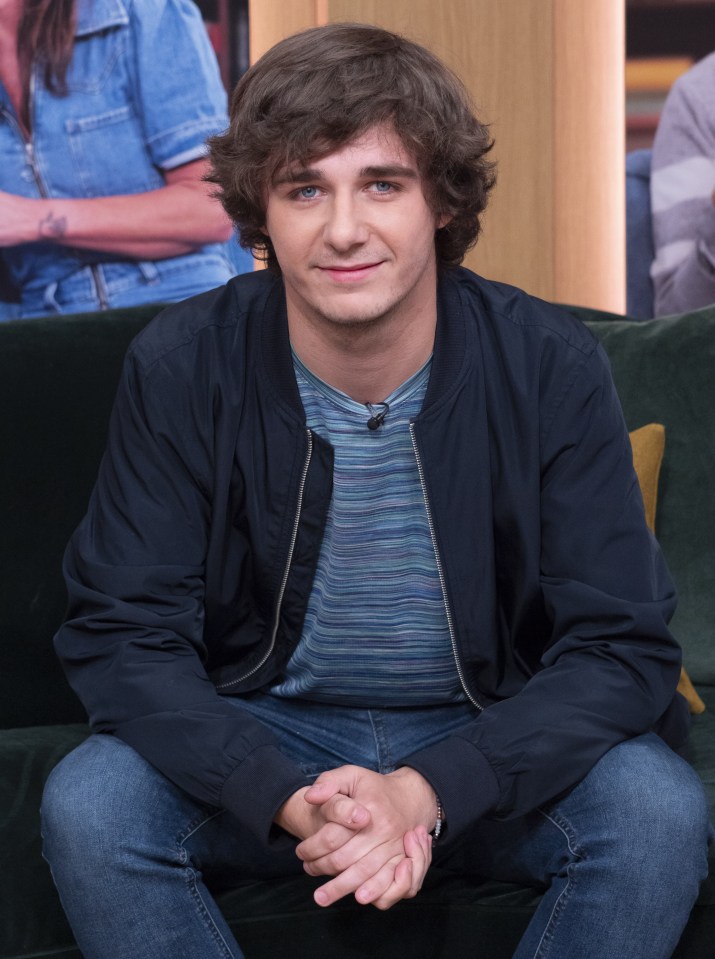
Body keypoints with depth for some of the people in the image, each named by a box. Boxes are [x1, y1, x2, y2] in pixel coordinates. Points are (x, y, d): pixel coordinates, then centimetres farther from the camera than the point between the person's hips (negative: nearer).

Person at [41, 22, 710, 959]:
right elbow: (124, 635, -13)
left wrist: (428, 793, -31)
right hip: (262, 739, 1)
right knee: (89, 804, -27)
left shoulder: (549, 367, -14)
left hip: (487, 740, 0)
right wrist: (289, 803, -31)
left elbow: (621, 649, -15)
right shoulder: (179, 368, -12)